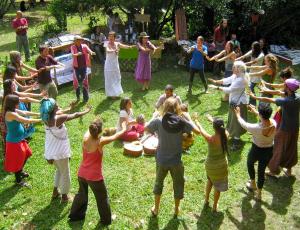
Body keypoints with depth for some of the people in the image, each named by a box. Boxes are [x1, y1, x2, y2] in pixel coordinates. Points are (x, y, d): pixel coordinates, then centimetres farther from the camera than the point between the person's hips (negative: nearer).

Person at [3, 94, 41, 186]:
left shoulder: (13, 111, 0)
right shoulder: (10, 114, -28)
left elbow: (25, 113, 7)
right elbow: (26, 121, -29)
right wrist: (40, 120, -23)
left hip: (19, 139, 10)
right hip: (14, 141, -10)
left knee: (26, 154, 26)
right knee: (17, 160, 8)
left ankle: (20, 172, 48)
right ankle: (18, 180, 27)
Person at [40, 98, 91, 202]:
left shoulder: (46, 118, -5)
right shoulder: (59, 118, -25)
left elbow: (59, 112, 15)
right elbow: (75, 115, -13)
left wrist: (69, 108, 25)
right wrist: (86, 111, 3)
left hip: (50, 151, 7)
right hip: (60, 151, -7)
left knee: (59, 170, 29)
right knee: (65, 173, 13)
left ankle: (55, 191, 37)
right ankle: (64, 196, 26)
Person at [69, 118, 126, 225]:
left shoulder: (85, 138, -10)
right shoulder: (101, 141, -23)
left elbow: (89, 130, 14)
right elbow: (115, 136, -6)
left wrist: (94, 123, 30)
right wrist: (124, 129, 12)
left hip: (82, 174, 6)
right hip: (94, 176, -6)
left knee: (81, 194, 29)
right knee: (102, 198, 17)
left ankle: (75, 215, 45)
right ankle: (106, 220, 33)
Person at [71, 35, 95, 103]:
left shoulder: (84, 46, 1)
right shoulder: (73, 47, -2)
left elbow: (89, 51, -15)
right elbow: (73, 55, -19)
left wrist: (91, 52, -40)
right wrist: (77, 54, -42)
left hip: (84, 66, 1)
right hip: (76, 67, -1)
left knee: (85, 82, 3)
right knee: (76, 82, 6)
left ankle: (85, 98, 10)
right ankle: (78, 96, 25)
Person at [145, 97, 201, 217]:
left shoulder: (158, 121, -14)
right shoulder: (182, 122, -14)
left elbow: (146, 129, 1)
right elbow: (197, 131, -9)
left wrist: (154, 116, 8)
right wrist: (188, 118, 4)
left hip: (161, 160, 1)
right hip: (176, 161, -1)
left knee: (159, 183, 25)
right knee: (178, 184, 23)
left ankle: (156, 209, 37)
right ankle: (176, 210, 39)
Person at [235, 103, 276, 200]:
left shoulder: (257, 128, -34)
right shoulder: (274, 123, -20)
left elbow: (244, 124, -15)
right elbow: (266, 117, 4)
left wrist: (238, 115, 3)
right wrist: (255, 112, 17)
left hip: (257, 151, -4)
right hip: (269, 151, 4)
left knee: (250, 163, 31)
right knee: (261, 171, 22)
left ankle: (253, 184, 49)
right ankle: (259, 194, 37)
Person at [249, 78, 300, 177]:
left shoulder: (285, 101, -28)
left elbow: (267, 100, -24)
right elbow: (280, 93, 4)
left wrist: (254, 97, -12)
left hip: (284, 130, -6)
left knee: (278, 150, 12)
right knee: (291, 149, 22)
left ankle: (273, 170, 28)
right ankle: (289, 170, 38)